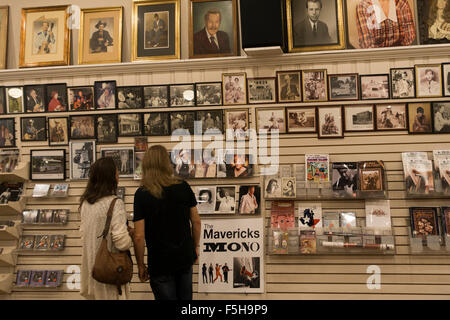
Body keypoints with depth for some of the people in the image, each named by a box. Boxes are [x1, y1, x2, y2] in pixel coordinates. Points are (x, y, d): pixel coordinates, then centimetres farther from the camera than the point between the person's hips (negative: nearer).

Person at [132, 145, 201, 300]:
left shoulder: (142, 194, -14)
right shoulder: (183, 187, -6)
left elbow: (139, 236, -15)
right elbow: (196, 222, 1)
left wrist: (140, 265, -2)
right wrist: (196, 246, 16)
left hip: (160, 263, -3)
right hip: (185, 257, 3)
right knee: (185, 297, 22)